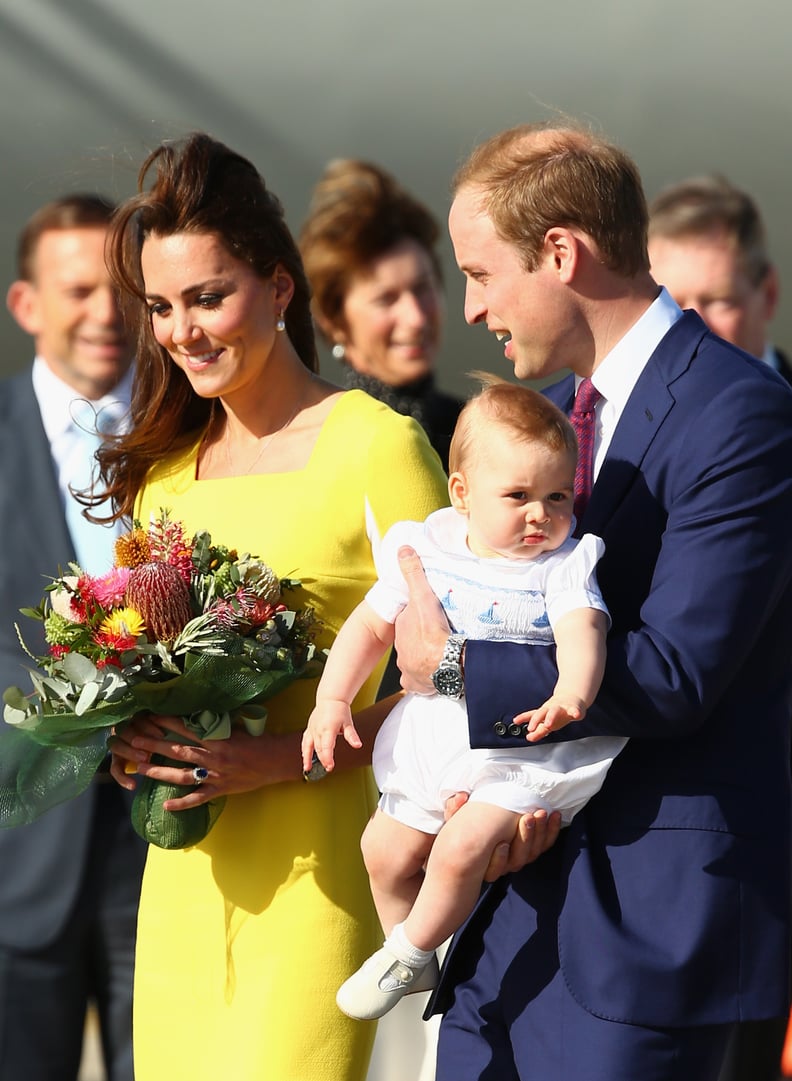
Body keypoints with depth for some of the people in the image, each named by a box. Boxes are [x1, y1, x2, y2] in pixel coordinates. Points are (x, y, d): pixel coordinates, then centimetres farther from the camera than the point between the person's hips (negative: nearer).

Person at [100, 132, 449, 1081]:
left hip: (315, 870, -6)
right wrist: (128, 734, 2)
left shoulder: (375, 447, -7)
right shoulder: (163, 465, 14)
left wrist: (286, 755, -18)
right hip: (183, 873, 6)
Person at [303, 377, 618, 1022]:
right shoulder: (427, 552, 1)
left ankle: (408, 953, 2)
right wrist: (332, 700, 0)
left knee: (462, 848, -21)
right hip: (433, 739, 5)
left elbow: (582, 631, -27)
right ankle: (415, 967, 32)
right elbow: (371, 627, 10)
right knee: (388, 850, 10)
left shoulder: (564, 566, -10)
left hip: (520, 747, -5)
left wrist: (573, 693, -48)